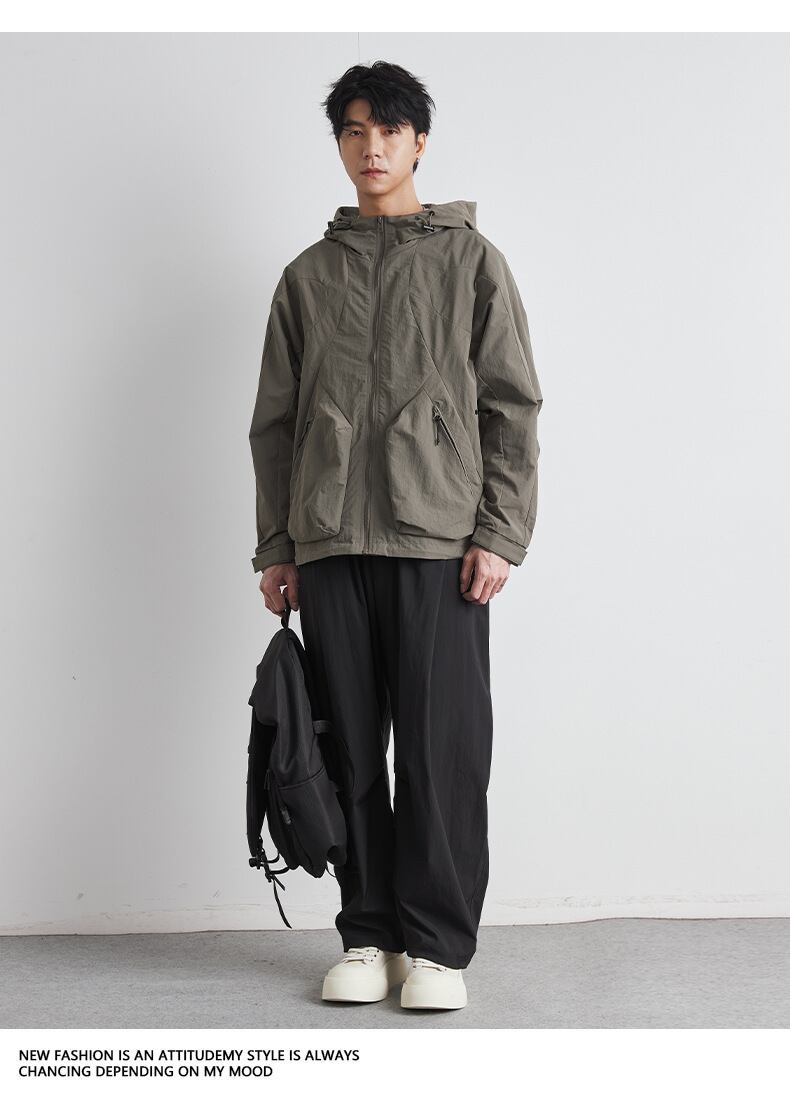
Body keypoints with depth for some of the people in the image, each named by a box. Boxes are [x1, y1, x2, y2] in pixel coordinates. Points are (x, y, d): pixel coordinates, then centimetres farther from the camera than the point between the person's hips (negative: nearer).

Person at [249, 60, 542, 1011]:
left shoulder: (469, 259, 9)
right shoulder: (309, 275, 16)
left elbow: (512, 407, 4)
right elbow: (274, 421, 15)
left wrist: (499, 535, -6)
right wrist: (275, 547, 8)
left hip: (439, 540, -2)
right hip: (330, 543, 3)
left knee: (442, 748, -5)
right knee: (348, 747, 3)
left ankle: (438, 945, 4)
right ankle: (367, 935, 13)